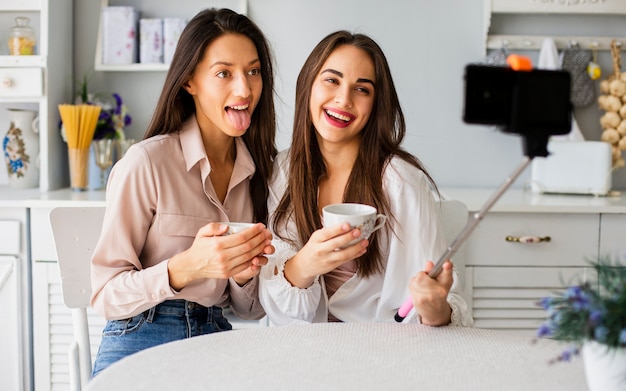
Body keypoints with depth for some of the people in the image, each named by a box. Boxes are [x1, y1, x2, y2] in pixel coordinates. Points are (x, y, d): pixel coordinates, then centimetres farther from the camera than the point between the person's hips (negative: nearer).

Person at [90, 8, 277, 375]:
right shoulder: (145, 163, -10)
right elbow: (106, 295, -8)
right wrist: (187, 267, -23)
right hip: (141, 343, -4)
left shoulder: (260, 170, 6)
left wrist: (244, 272, -9)